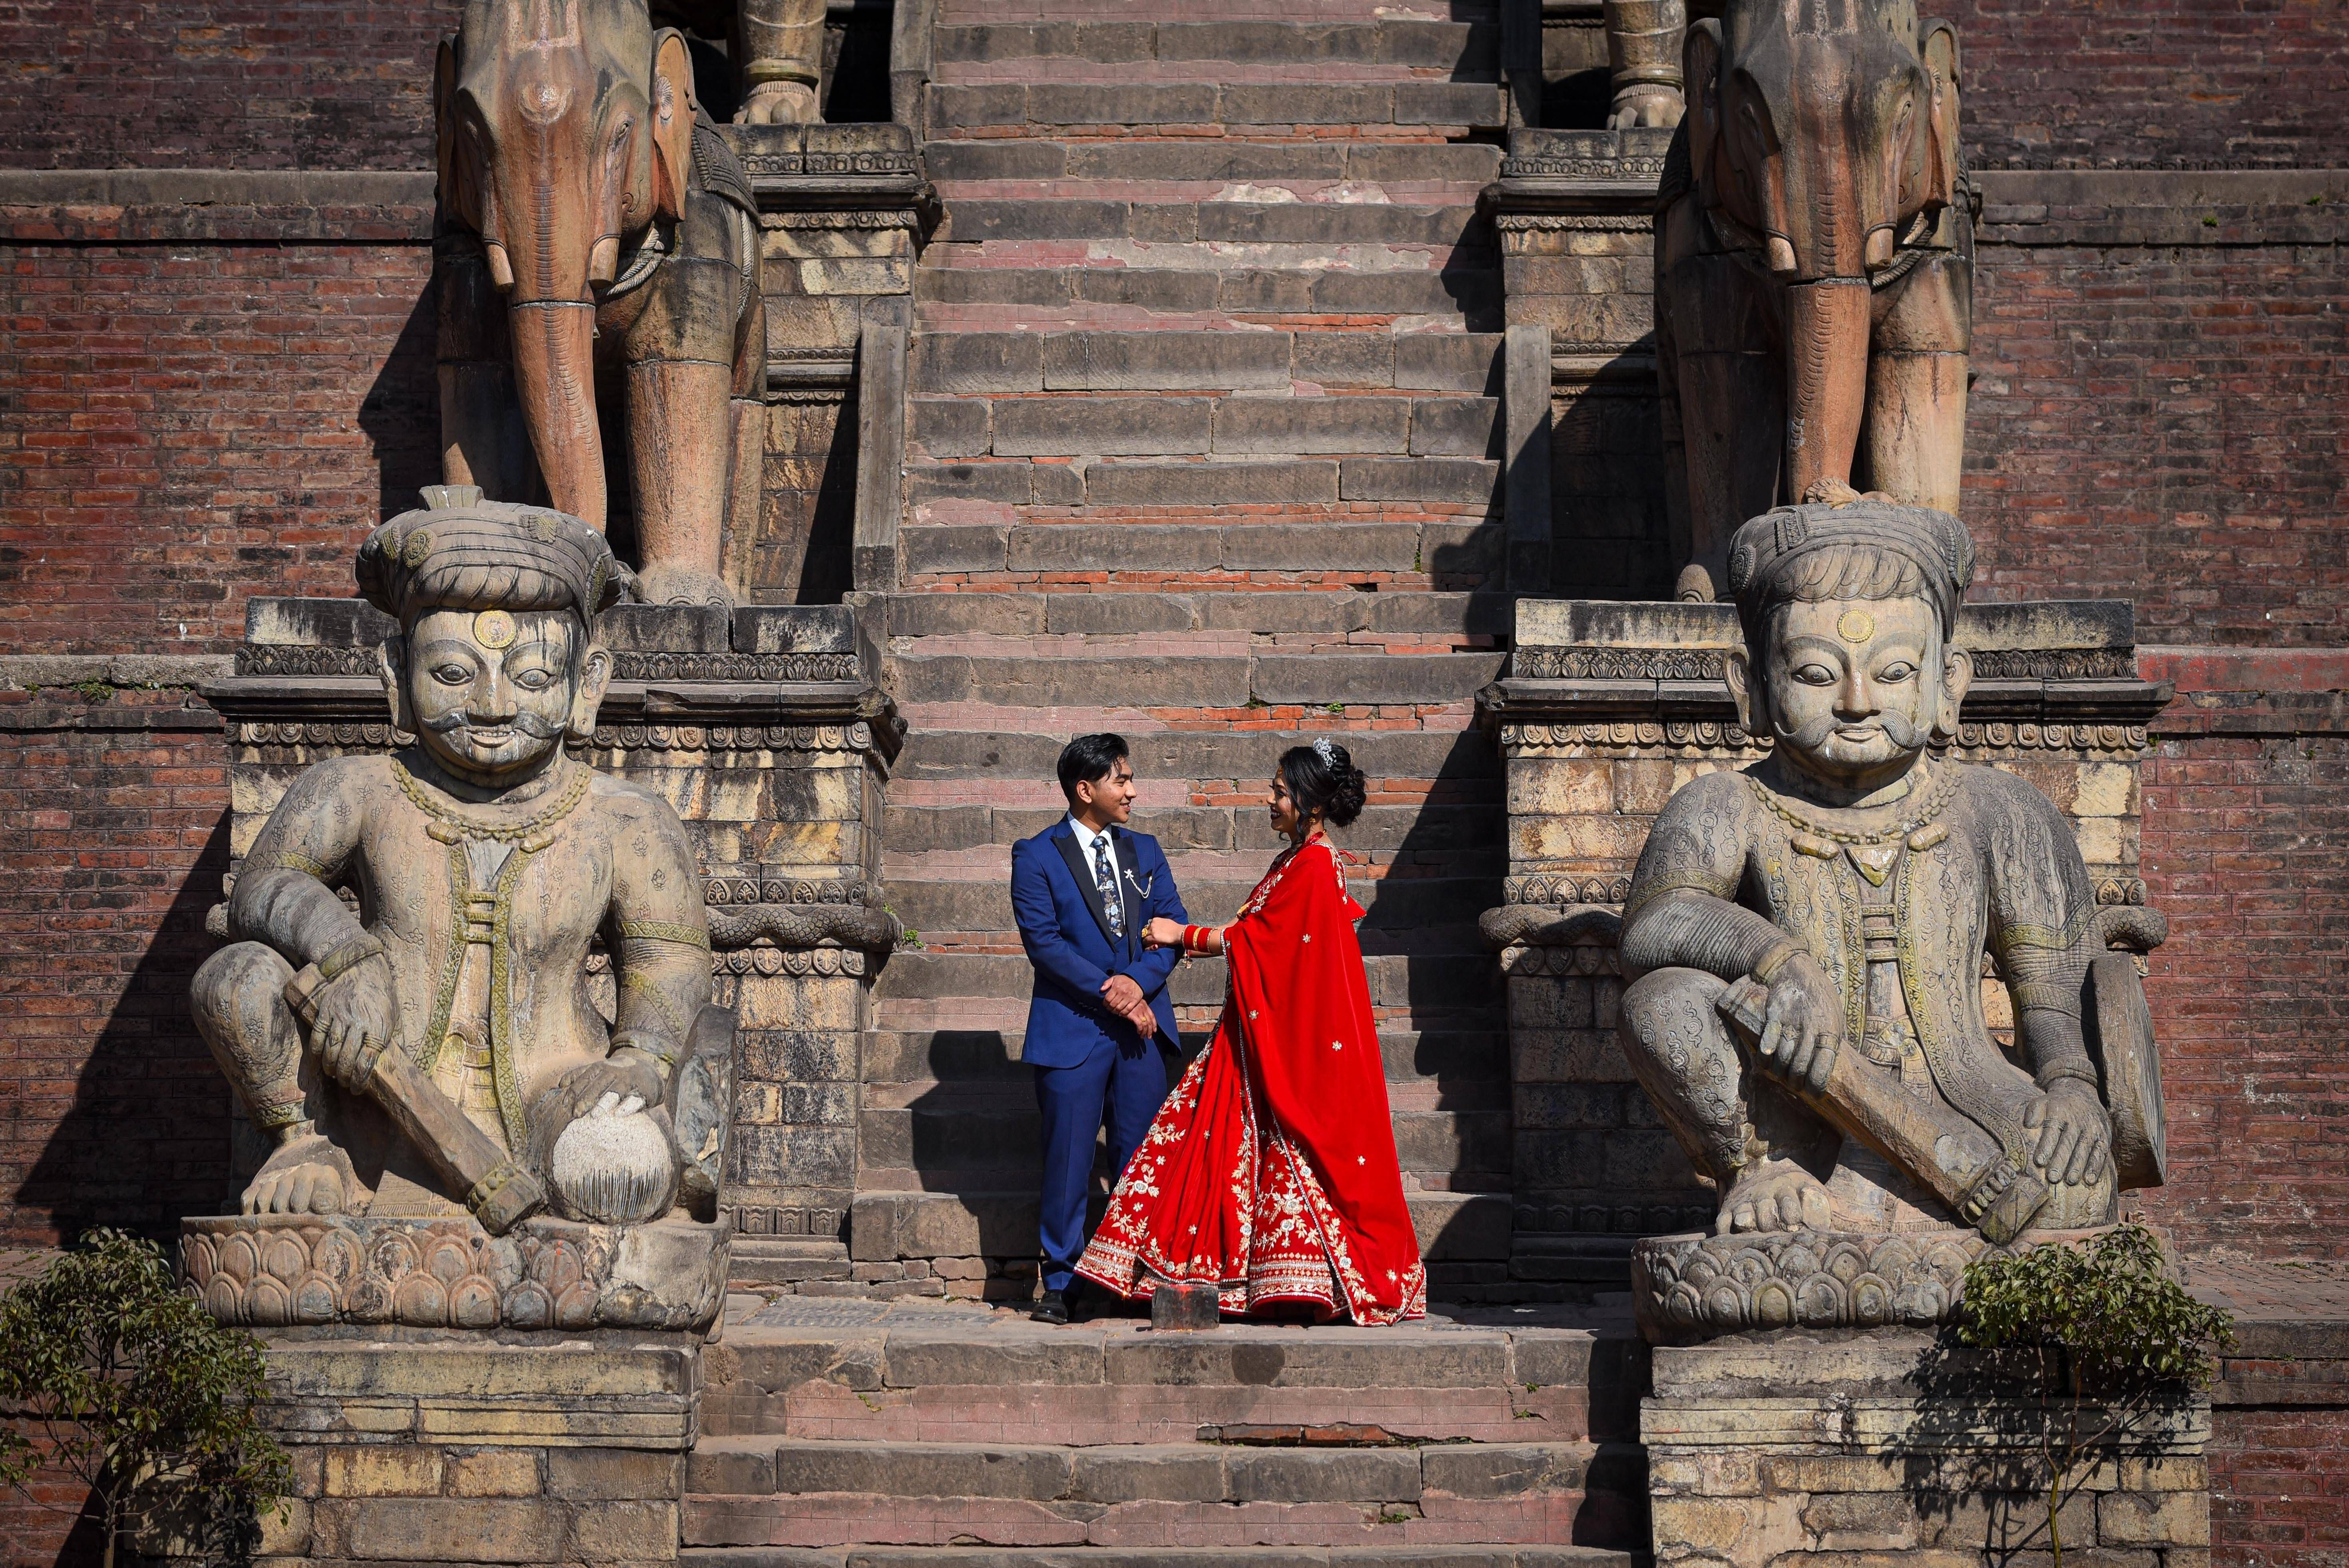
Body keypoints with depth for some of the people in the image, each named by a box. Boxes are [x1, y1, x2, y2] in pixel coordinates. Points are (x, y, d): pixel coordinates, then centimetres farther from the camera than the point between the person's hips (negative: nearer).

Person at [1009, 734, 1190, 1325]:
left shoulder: (1144, 850, 14)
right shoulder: (1037, 857, 0)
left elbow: (1173, 924, 7)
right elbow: (1043, 942, -9)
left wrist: (1140, 981, -11)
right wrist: (1111, 994, -14)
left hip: (1141, 1025, 4)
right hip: (1073, 1029, -4)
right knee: (1068, 1161, -2)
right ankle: (1060, 1284, 7)